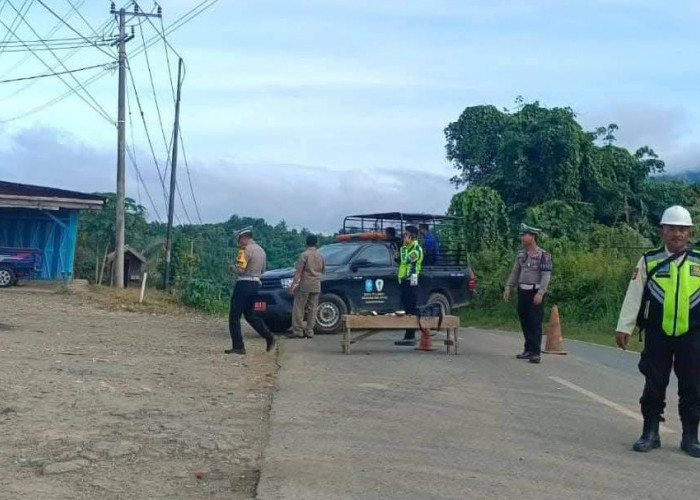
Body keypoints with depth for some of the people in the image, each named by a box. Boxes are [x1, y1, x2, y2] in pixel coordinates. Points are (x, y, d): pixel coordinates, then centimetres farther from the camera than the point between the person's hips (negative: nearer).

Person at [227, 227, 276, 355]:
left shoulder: (246, 250, -13)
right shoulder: (261, 250, 14)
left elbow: (240, 270, -19)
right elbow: (262, 270, 21)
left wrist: (232, 266, 1)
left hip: (244, 284, -9)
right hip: (256, 284, 9)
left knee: (234, 317, -1)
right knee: (250, 315, 20)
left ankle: (238, 347, -2)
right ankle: (269, 337, 9)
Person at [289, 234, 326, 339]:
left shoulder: (304, 255, -9)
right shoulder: (320, 256, 8)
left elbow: (298, 271, -13)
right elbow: (323, 270, 19)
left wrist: (294, 284, -11)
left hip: (304, 285, -5)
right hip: (316, 286, 5)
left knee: (299, 309, -1)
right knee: (312, 309, 8)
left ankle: (298, 331, -5)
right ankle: (309, 331, 8)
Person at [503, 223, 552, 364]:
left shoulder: (543, 255, -8)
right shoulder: (521, 255, 11)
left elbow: (546, 275, -14)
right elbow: (514, 272, 15)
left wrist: (540, 293, -23)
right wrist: (508, 287, 6)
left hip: (535, 292, -6)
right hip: (522, 291, 6)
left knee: (535, 323, -6)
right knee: (524, 321, 10)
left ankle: (535, 353, -4)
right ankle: (528, 349, 20)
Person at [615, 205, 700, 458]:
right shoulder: (649, 261, 0)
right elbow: (634, 296, 0)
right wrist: (624, 327, -3)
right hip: (657, 335, -1)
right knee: (654, 385, 6)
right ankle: (650, 434, 18)